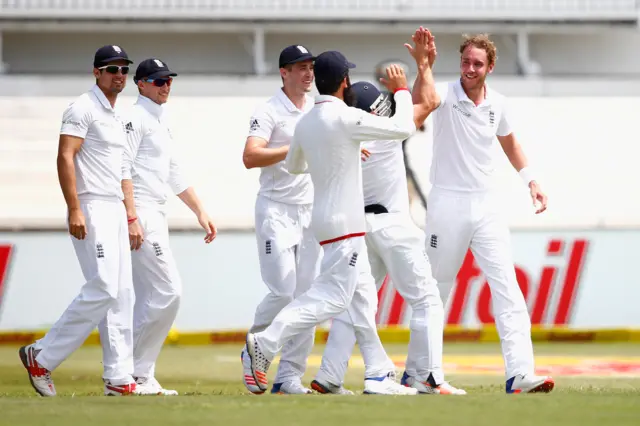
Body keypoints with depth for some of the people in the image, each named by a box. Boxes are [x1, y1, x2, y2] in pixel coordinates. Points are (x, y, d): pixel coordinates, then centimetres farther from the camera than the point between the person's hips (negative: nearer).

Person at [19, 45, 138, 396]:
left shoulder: (115, 116, 19)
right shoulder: (84, 109, -9)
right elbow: (65, 157, -17)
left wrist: (129, 217, 20)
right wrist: (74, 210, -24)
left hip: (115, 209, 9)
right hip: (91, 210, -9)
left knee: (121, 294, 4)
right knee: (103, 289, -15)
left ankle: (119, 379, 4)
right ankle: (42, 357, -7)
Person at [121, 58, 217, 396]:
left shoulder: (161, 123, 22)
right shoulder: (135, 118, -7)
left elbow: (175, 176, 27)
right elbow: (123, 169, -16)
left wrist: (201, 212, 21)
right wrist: (131, 218, -23)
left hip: (155, 216, 10)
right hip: (140, 215, -10)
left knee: (149, 299, 8)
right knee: (168, 292, -13)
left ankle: (141, 377, 9)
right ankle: (128, 369, -9)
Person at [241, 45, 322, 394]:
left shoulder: (319, 111, 11)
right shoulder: (269, 112, -9)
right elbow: (250, 157, -21)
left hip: (311, 210, 6)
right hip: (276, 209, -6)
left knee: (307, 295, 1)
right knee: (283, 291, -14)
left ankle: (289, 377, 5)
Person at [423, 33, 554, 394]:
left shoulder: (497, 103, 5)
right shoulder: (446, 95, -9)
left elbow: (509, 143, 23)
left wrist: (531, 181, 15)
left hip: (486, 205, 3)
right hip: (448, 204, -3)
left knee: (507, 287, -9)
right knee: (436, 288, 6)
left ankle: (520, 374, -17)